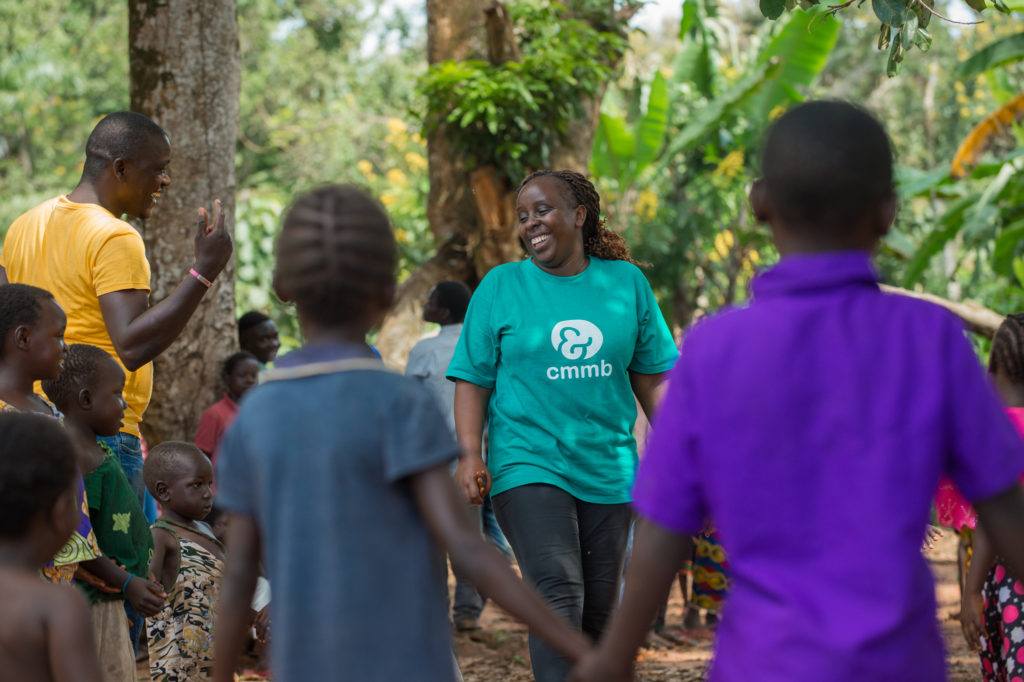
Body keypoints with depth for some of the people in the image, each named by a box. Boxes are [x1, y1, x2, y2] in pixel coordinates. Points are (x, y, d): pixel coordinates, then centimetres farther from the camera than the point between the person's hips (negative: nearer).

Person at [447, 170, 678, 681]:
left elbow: (651, 377, 11)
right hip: (529, 467, -3)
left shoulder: (626, 282, 6)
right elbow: (473, 380, 0)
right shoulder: (500, 286, 1)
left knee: (598, 611, 9)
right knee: (558, 598, -19)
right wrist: (470, 455, -12)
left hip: (608, 469, 3)